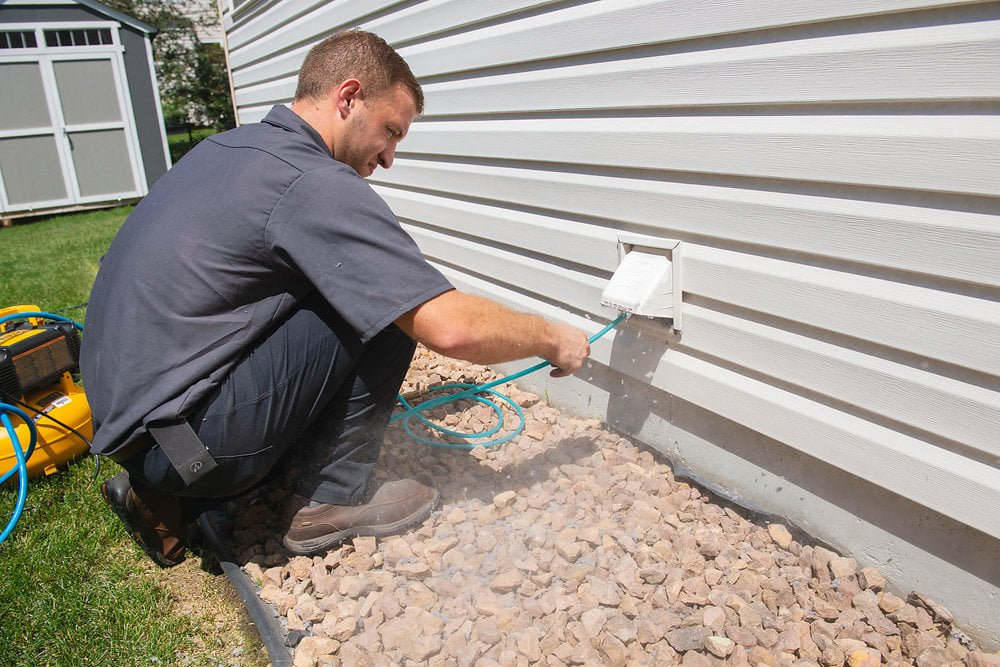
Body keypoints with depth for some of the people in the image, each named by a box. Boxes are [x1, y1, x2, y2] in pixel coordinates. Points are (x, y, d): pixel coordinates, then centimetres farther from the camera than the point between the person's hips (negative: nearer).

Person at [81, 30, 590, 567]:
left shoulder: (227, 146, 10)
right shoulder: (313, 183, -18)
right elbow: (453, 329, -24)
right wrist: (555, 340, -4)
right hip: (184, 438, -9)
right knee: (387, 305, -11)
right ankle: (336, 499, 2)